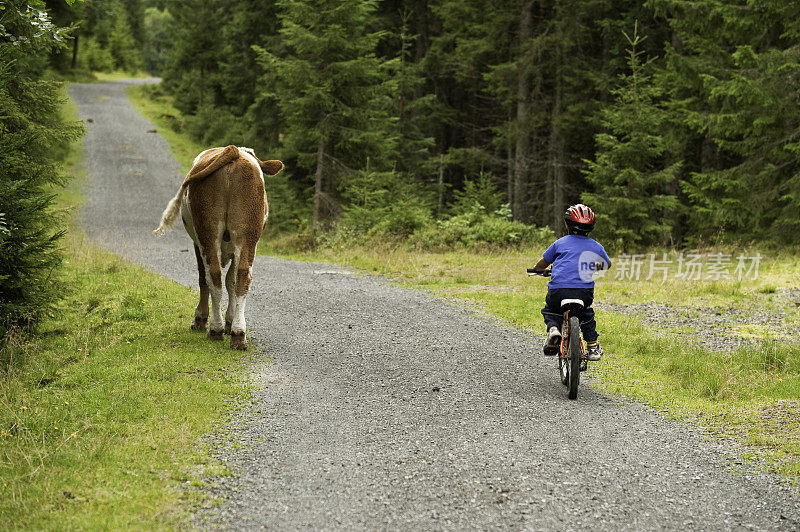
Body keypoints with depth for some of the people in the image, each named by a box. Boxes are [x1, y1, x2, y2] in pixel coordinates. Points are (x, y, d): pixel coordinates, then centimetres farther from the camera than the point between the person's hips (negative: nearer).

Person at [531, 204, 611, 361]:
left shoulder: (560, 243, 12)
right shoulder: (596, 246, 17)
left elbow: (543, 263, 22)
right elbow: (607, 264, 35)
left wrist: (536, 270, 44)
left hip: (558, 291, -2)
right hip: (584, 292, 2)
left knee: (550, 310, 28)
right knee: (586, 314, 32)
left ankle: (553, 329, -1)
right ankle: (592, 347, 23)